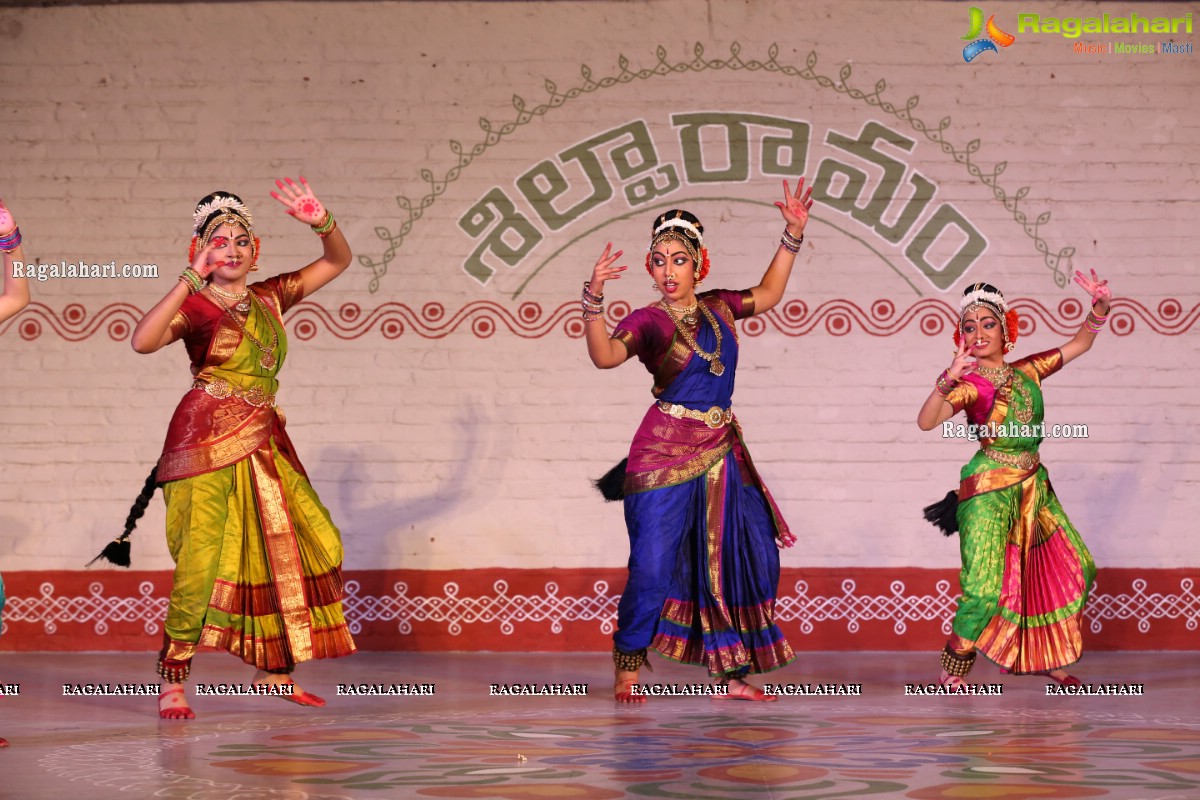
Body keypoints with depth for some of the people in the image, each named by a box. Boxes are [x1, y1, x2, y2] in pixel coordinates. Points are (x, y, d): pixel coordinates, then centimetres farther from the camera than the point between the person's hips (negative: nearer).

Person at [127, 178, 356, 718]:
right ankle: (172, 679, 0)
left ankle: (274, 668, 16)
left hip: (263, 444, 7)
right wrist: (191, 279, -27)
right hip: (208, 441, -6)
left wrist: (322, 223, -5)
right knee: (203, 562, -12)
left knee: (312, 544, 6)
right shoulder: (195, 306, -5)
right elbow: (142, 341, -25)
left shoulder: (269, 299, 11)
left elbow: (338, 262, 16)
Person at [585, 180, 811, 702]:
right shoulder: (649, 321, -7)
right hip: (665, 452, -6)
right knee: (653, 566, -10)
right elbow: (605, 355, -26)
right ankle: (627, 671, 4)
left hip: (721, 453, 6)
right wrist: (594, 298, -40)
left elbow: (768, 295, 28)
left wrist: (792, 237, 22)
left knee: (748, 557, 4)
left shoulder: (717, 308, 10)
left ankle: (731, 673, 12)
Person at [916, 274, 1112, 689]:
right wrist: (947, 380, -43)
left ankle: (1046, 658, 27)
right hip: (991, 491, -7)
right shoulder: (970, 385, -11)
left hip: (1033, 486, 7)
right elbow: (926, 421, -28)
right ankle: (952, 669, 3)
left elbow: (1079, 343, 16)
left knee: (1074, 570, 13)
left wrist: (1101, 307, -1)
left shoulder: (1026, 372, 7)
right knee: (985, 589, -17)